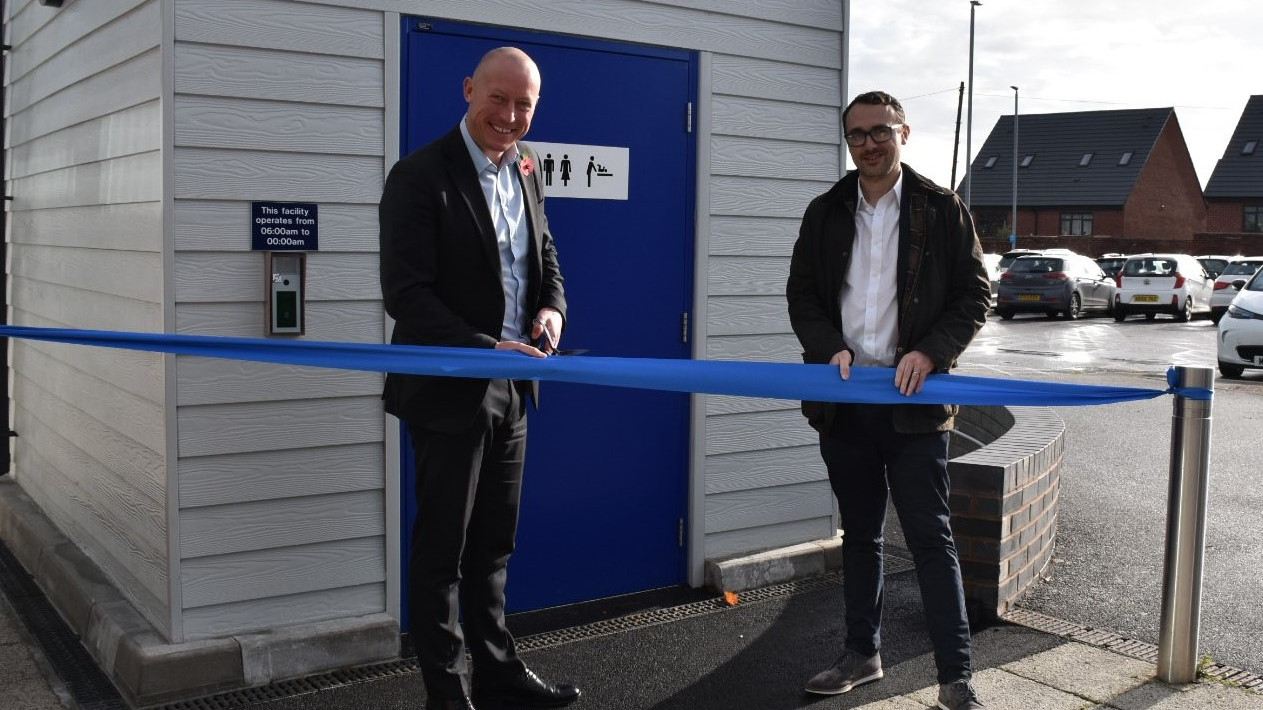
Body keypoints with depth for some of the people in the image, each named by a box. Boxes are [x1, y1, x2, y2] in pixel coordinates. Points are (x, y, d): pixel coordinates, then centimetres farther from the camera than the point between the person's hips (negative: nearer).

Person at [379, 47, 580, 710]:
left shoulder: (524, 171, 9)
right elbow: (406, 293, -19)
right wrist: (485, 349, -27)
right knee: (441, 548, 6)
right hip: (450, 390, -7)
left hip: (512, 388, 7)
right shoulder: (420, 176, -14)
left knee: (493, 544, 19)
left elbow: (545, 259, 19)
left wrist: (553, 309, -3)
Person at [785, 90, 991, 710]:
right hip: (845, 398, 4)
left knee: (930, 537, -2)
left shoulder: (942, 210, 1)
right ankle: (862, 654, 26)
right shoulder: (825, 213, 10)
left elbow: (974, 295, 0)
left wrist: (929, 352, -15)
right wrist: (830, 349, -8)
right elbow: (801, 293, 10)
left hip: (913, 400, -3)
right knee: (860, 534, 14)